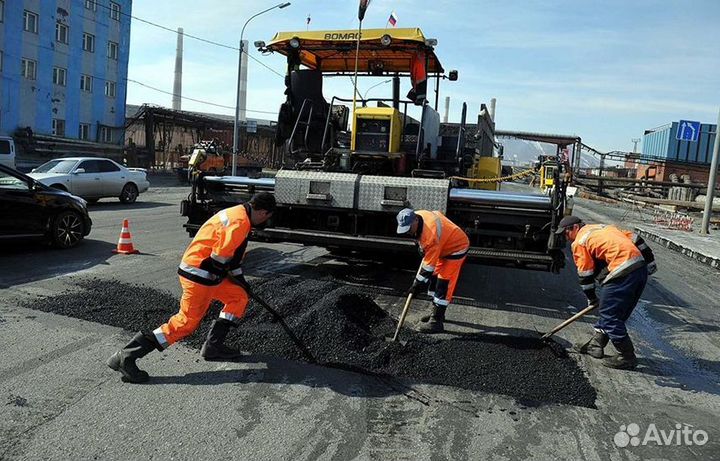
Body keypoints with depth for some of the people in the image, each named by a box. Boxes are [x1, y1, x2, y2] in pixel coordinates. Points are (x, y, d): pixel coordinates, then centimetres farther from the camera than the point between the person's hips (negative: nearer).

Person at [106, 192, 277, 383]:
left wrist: (239, 278, 29)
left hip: (207, 272, 10)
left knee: (239, 297, 14)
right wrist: (232, 274, -4)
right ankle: (126, 357, -4)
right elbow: (220, 256, -23)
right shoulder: (239, 222, -20)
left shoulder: (237, 214, 13)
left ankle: (213, 346, 17)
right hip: (198, 274, -10)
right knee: (187, 322, -7)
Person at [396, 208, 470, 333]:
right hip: (443, 246, 11)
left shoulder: (430, 234, -38)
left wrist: (417, 285, -26)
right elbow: (437, 213, 11)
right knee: (434, 277, 14)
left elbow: (429, 265, -33)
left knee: (443, 284, -14)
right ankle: (437, 313, 26)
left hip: (456, 248, -11)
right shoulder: (417, 215, -12)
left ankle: (437, 321, -13)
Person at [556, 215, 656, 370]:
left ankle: (627, 357, 7)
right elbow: (635, 239, 20)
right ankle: (596, 345, 27)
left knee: (610, 316, 1)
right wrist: (650, 262, 22)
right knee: (610, 311, 18)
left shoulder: (579, 242, 2)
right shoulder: (604, 228, 24)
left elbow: (585, 274, 4)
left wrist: (591, 298, 16)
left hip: (623, 274, -9)